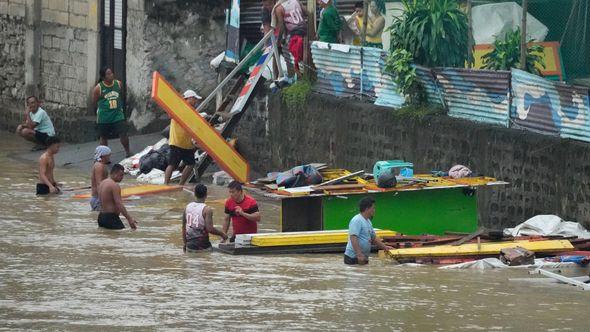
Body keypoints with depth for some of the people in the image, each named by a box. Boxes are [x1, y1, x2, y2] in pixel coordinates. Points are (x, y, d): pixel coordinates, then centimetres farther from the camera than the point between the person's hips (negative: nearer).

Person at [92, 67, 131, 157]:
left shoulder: (118, 84, -2)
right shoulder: (98, 88, -12)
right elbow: (94, 102, 0)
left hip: (118, 115, 2)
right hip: (104, 117, -2)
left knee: (123, 134, -9)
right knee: (104, 137, 8)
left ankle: (128, 152, 8)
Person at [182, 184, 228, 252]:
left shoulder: (187, 207, 6)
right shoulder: (207, 209, -13)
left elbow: (184, 227, 13)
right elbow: (210, 229, -20)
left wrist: (185, 243, 22)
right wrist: (222, 234, -4)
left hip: (189, 244, 5)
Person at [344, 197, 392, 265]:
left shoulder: (368, 221, 17)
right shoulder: (356, 220, -15)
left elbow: (373, 238, 27)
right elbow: (353, 238, -24)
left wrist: (384, 247, 20)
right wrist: (359, 255, -29)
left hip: (363, 258, 10)